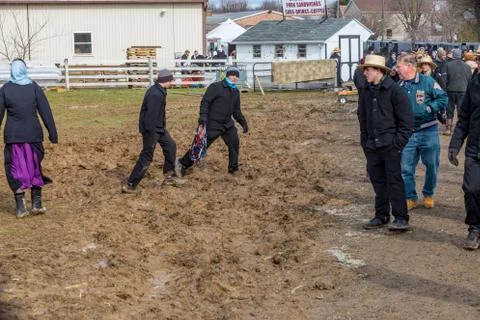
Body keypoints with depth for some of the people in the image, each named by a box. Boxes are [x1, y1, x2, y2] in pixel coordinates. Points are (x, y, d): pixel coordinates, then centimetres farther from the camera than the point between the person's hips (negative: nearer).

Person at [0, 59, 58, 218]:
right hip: (33, 135, 1)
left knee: (16, 169, 8)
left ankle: (21, 207, 4)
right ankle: (36, 204, 14)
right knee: (34, 168, 14)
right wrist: (52, 133, 1)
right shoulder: (34, 87, -1)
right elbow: (46, 112, -2)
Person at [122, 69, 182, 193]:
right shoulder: (156, 95, -26)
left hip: (159, 128, 10)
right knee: (146, 157, -4)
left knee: (170, 146, 19)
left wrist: (162, 129, 23)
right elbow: (151, 116, -27)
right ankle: (130, 185, 0)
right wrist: (151, 135, -25)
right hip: (152, 129, -10)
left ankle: (169, 176, 30)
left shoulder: (158, 91, 7)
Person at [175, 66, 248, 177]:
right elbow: (205, 101, -15)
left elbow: (236, 110, 21)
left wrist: (243, 123, 17)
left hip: (227, 124, 7)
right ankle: (182, 164, 9)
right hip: (212, 124, -7)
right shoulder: (215, 87, -10)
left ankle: (233, 168, 15)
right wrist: (203, 116, -26)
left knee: (234, 143, -1)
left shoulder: (236, 92, 12)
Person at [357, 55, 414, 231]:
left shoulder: (394, 90, -8)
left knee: (394, 180, -6)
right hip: (371, 145, 6)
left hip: (390, 145, -6)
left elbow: (406, 120, -8)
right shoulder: (366, 92, 10)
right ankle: (381, 215, 22)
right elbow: (362, 117, 19)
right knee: (377, 180, 11)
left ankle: (401, 218, -2)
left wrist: (399, 142, -13)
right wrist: (364, 140, 11)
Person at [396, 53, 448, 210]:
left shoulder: (427, 82, -6)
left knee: (432, 166, 8)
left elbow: (443, 99, -6)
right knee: (406, 168, 2)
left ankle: (428, 195, 28)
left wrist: (428, 109, -17)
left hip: (428, 132, -3)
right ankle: (411, 198, 15)